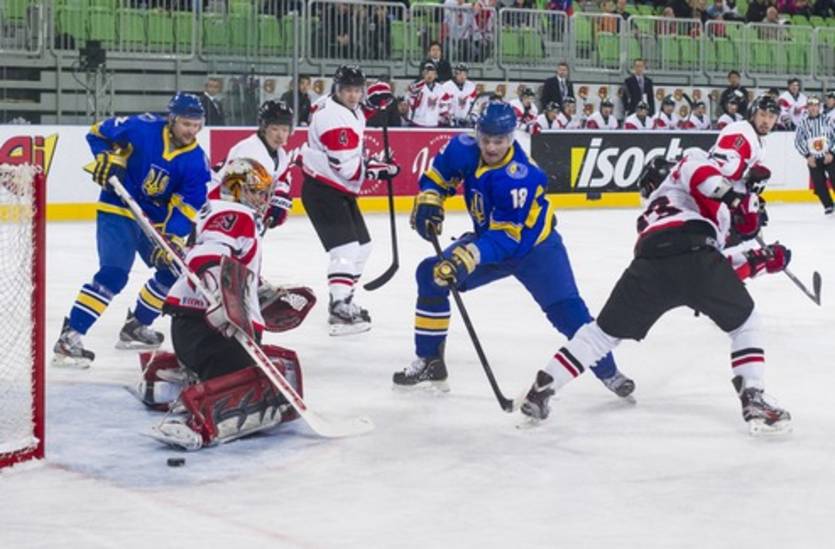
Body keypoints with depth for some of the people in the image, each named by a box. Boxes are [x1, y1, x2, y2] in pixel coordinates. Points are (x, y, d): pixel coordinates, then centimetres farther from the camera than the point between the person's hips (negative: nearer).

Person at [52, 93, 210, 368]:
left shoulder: (196, 161, -7)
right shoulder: (142, 128, -17)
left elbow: (189, 205, -11)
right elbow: (99, 132, -4)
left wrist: (172, 238, -24)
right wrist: (107, 158, -22)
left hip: (157, 220, 6)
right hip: (118, 211, -6)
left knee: (174, 270, 12)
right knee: (113, 274, -22)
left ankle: (135, 326, 30)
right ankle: (69, 337, -24)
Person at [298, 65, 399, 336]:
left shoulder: (348, 107, 6)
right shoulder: (334, 118, -23)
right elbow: (347, 166, -25)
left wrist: (377, 98, 11)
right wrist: (377, 169, -12)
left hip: (341, 190, 10)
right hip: (322, 191, -10)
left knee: (362, 245, 16)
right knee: (345, 249, -21)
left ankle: (342, 300, 25)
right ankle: (340, 311, -28)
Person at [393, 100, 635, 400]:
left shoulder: (518, 177, -35)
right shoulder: (465, 149, -16)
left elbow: (507, 237, -36)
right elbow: (440, 172, 5)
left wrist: (467, 257, -47)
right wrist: (429, 200, -13)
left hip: (533, 245, -6)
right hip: (489, 237, 6)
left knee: (566, 309, -20)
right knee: (431, 274, -6)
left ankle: (608, 372, -3)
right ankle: (428, 362, 4)